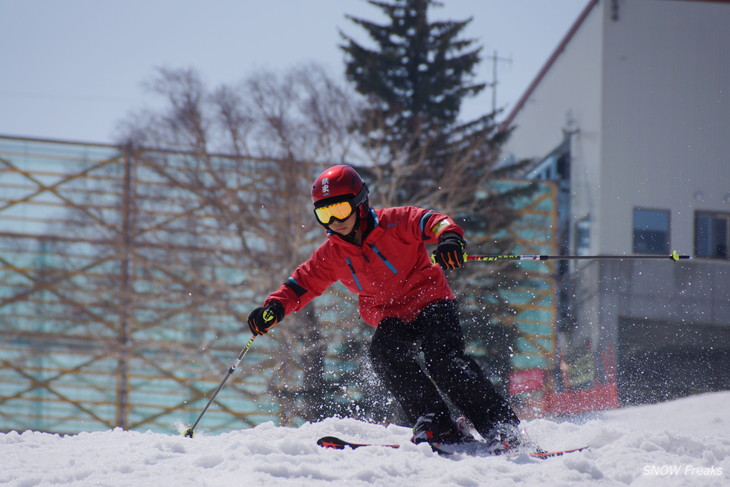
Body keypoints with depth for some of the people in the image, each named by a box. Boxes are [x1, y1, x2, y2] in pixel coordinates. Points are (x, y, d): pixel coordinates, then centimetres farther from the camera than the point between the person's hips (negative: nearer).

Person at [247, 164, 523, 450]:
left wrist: (449, 237, -45)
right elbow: (304, 282, 11)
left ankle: (501, 425, -20)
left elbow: (432, 222, -21)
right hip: (391, 319, 4)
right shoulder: (332, 255, 4)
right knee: (384, 354, -28)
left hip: (430, 301, -4)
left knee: (444, 358, -27)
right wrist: (276, 307, -8)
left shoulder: (395, 223, -10)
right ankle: (437, 425, -26)